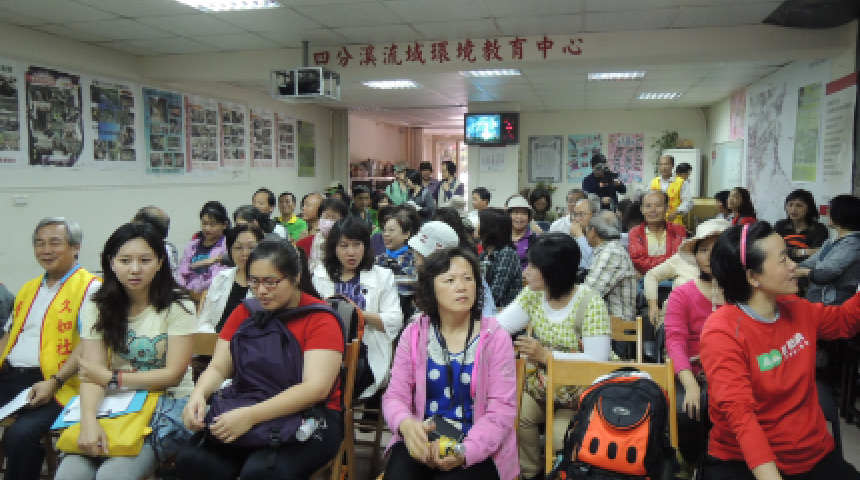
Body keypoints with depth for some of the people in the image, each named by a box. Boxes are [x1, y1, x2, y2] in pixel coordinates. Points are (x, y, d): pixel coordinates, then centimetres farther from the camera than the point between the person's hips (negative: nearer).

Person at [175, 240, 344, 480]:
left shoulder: (320, 317, -8)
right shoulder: (245, 312, 11)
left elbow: (317, 387, -18)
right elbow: (218, 368, 9)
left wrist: (251, 415, -28)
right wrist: (198, 395, -14)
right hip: (244, 412, 5)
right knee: (190, 459, -22)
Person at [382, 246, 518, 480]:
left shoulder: (495, 338, -2)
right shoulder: (414, 334, 5)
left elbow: (502, 408, -7)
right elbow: (395, 395, 3)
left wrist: (464, 451, -23)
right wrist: (406, 424, -21)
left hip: (479, 450, -1)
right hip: (421, 443, 2)